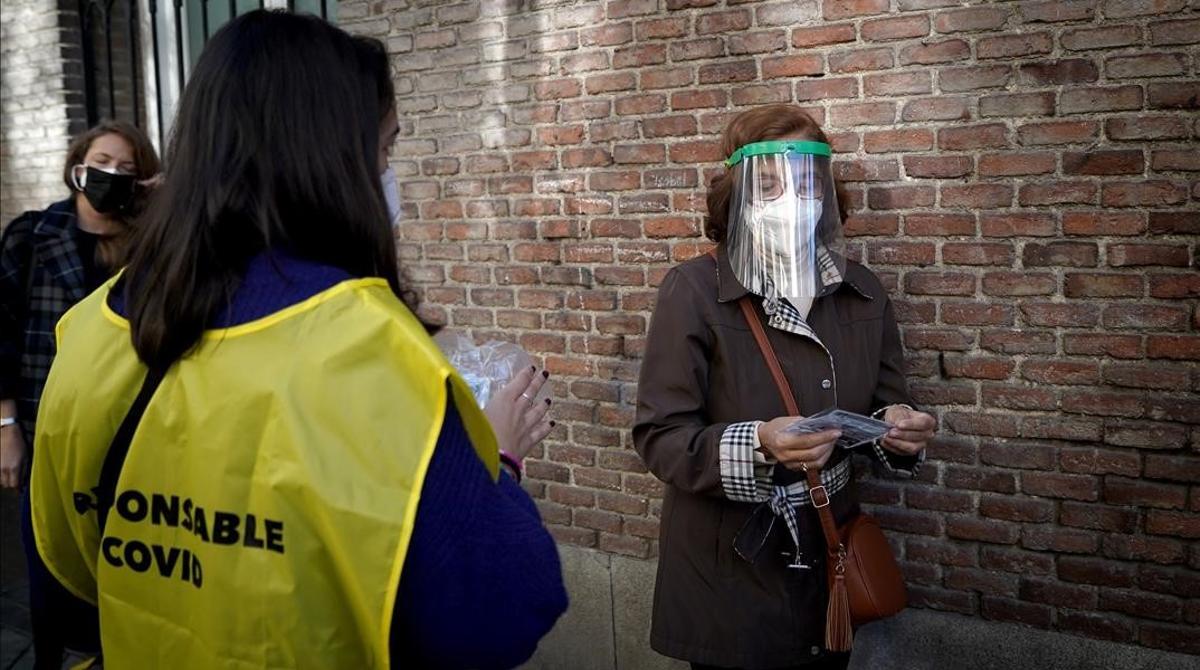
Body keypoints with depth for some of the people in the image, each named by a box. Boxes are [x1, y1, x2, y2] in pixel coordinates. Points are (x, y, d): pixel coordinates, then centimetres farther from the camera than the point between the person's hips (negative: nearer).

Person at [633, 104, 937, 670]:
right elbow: (659, 436, -17)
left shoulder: (860, 291, -1)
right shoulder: (694, 290, -16)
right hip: (726, 565, -4)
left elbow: (880, 406, 8)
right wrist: (757, 446, -32)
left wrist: (896, 426, -14)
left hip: (828, 557, 4)